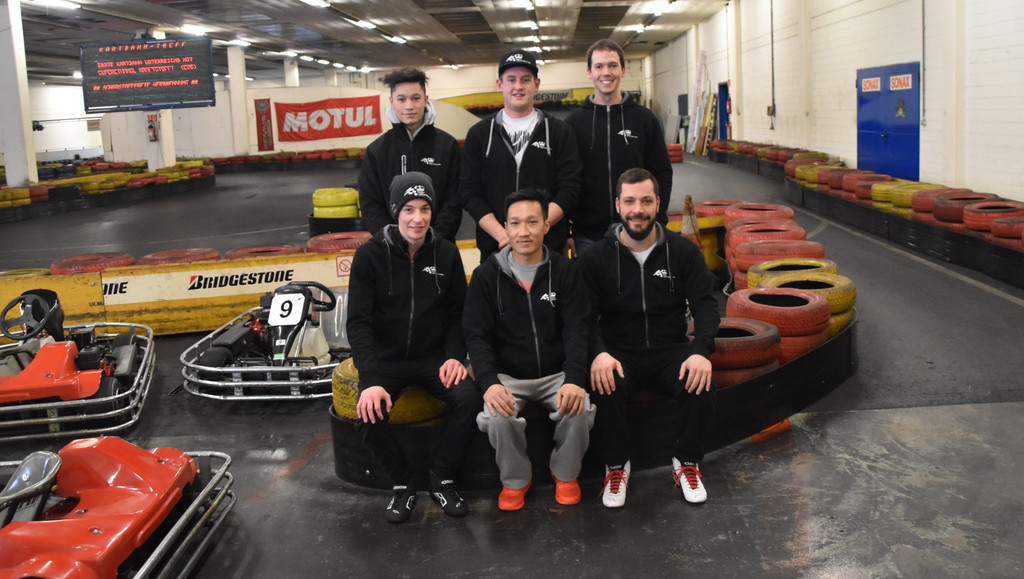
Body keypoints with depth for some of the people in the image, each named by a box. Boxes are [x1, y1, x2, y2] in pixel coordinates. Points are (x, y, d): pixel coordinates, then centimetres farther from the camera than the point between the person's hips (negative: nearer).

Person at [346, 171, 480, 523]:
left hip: (435, 358, 2)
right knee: (369, 414, -28)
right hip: (386, 359, -1)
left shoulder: (446, 253, 1)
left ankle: (442, 480, -3)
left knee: (469, 399, -25)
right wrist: (371, 379, -23)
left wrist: (455, 355, -11)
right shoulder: (370, 255, -8)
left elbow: (458, 313, 7)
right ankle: (403, 484, 0)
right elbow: (358, 322, -11)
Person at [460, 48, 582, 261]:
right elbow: (470, 194, 1)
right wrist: (503, 235, -14)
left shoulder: (559, 131, 5)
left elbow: (569, 189, -3)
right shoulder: (479, 134, 6)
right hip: (494, 249, 1)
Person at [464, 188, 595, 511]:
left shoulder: (565, 272, 0)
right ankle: (516, 479, 2)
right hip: (507, 375, 0)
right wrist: (489, 383, -25)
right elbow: (477, 335, -6)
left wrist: (574, 380, -26)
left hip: (556, 373, 1)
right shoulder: (487, 275, -1)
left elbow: (576, 331, -7)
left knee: (580, 409, -28)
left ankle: (565, 473, 4)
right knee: (497, 418, -30)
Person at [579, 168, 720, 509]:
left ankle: (687, 463, -1)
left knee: (701, 385, -28)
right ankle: (617, 466, -6)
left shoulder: (683, 251, 4)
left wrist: (701, 351, -20)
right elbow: (586, 315, -5)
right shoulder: (597, 257, 1)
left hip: (670, 350, 1)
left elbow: (705, 305, 0)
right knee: (605, 387, -33)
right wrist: (598, 353, -26)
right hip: (619, 354, -1)